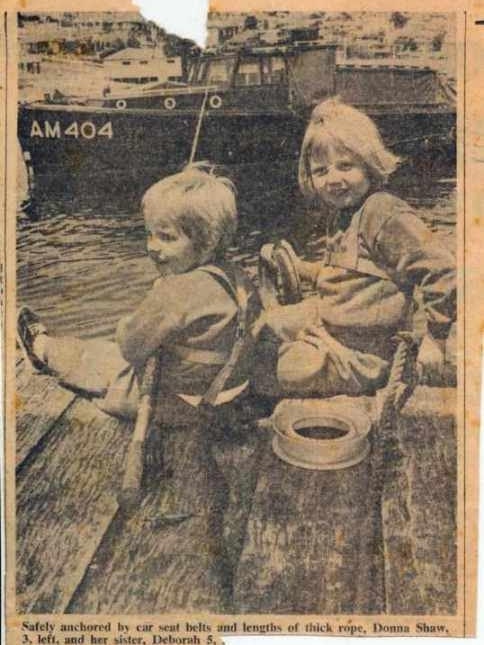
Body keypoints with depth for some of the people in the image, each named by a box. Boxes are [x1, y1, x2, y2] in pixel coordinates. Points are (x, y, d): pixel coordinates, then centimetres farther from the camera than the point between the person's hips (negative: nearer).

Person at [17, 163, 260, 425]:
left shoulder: (173, 293, -33)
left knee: (99, 358, 12)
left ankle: (42, 347, 39)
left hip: (180, 405, -8)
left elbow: (132, 344, -22)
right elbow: (253, 313, 12)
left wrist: (127, 326, 3)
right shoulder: (236, 278, -9)